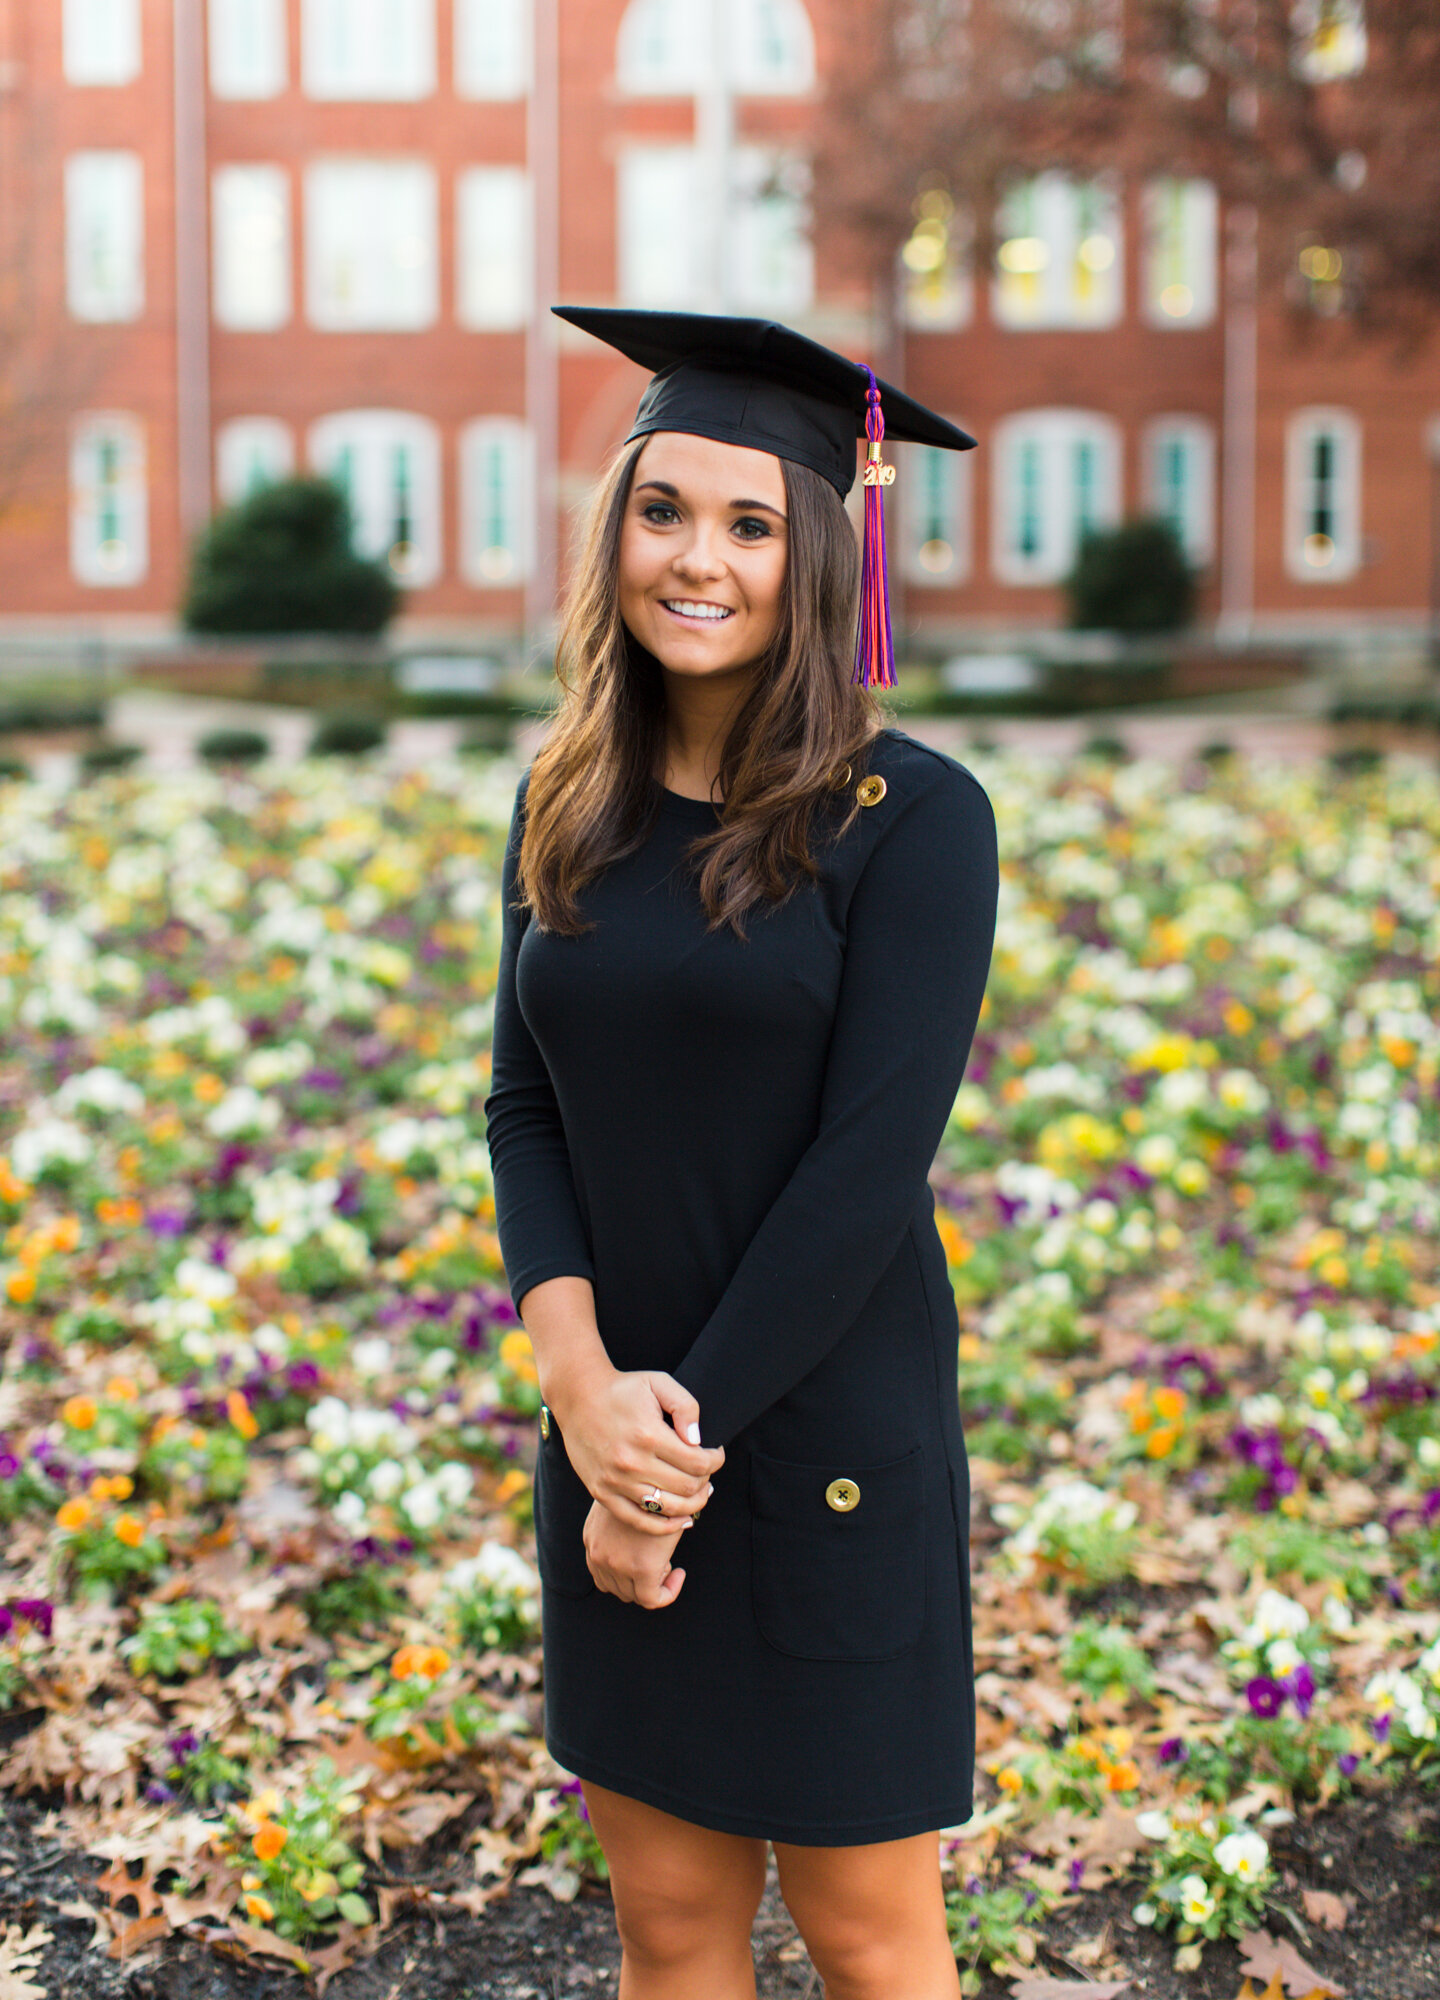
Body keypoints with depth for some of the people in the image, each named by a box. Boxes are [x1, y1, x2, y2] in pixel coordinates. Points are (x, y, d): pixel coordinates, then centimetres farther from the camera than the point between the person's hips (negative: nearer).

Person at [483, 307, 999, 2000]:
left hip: (828, 1433, -4)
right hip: (616, 1429, 5)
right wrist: (582, 1382, -13)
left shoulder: (909, 815, -11)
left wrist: (692, 1420, -15)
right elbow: (523, 1102, 2)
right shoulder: (569, 807, 5)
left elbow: (873, 1158, -16)